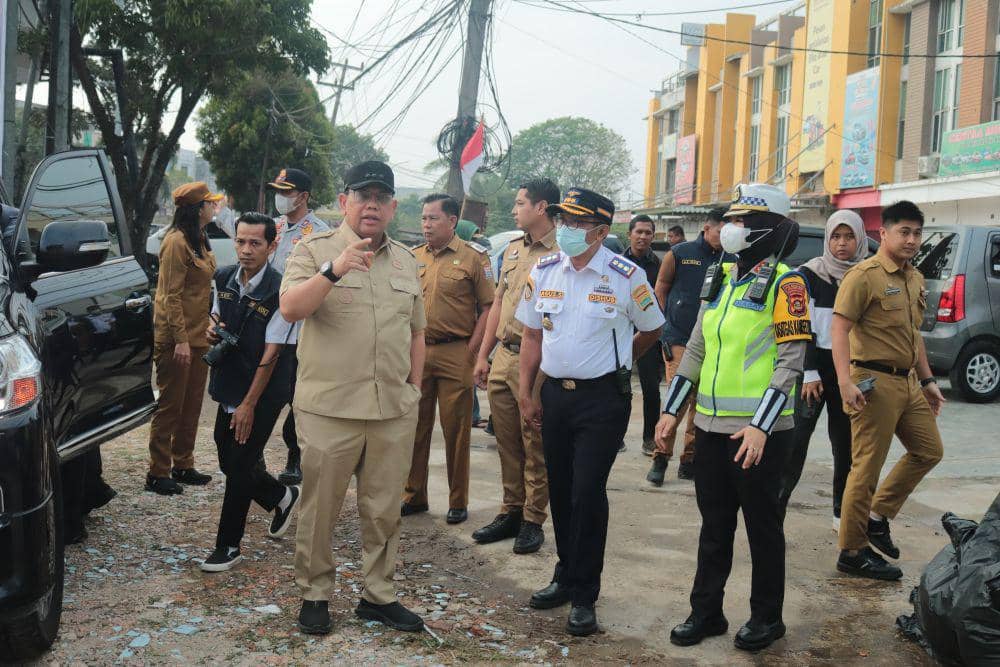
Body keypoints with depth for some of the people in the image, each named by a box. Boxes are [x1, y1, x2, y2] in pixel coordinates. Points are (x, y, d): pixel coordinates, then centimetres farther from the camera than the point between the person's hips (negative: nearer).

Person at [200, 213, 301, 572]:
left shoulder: (278, 291, -20)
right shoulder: (223, 279, 0)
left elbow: (270, 355, -18)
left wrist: (249, 404, -17)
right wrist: (212, 330, -7)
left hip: (263, 393, -7)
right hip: (229, 384, 7)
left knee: (239, 465, -3)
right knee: (228, 460, 13)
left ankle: (228, 546, 13)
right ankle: (282, 497, 40)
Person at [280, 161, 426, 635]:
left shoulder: (406, 261, 14)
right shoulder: (314, 252, -1)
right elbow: (290, 309, -16)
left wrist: (413, 385, 13)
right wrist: (334, 270, -27)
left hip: (394, 411, 4)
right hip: (329, 408, -4)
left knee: (384, 509, 11)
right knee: (320, 508, 6)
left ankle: (378, 595, 24)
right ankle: (314, 593, 22)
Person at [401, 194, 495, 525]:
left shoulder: (473, 256, -3)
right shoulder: (413, 258, 11)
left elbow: (488, 307, -5)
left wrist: (471, 352, -12)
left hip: (456, 353, -4)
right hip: (417, 352, 4)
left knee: (456, 429, 3)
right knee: (415, 426, 10)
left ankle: (458, 501, 14)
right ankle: (414, 496, 23)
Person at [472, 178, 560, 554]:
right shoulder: (513, 249, 14)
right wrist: (484, 354, 17)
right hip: (502, 358, 8)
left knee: (535, 447, 3)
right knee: (507, 444, 14)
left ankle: (533, 520, 13)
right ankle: (511, 512, 25)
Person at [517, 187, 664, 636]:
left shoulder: (625, 277, -10)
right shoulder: (543, 271, 3)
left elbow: (651, 330, 6)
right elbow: (532, 334, 11)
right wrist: (525, 393, 7)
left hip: (603, 398, -5)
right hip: (554, 393, 5)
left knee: (588, 493, -6)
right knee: (559, 489, 13)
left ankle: (584, 595, 6)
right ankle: (567, 575, 30)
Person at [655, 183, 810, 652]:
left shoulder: (784, 283, -9)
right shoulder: (720, 279, 12)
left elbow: (790, 362, -15)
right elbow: (696, 349, 17)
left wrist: (760, 427, -21)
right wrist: (671, 409, 13)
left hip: (758, 431, -6)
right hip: (711, 426, 6)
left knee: (761, 524, 7)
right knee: (714, 524, 14)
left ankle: (767, 617, 22)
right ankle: (706, 612, 25)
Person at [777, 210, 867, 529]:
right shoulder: (810, 274, -3)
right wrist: (809, 374, -11)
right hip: (815, 365, -3)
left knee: (846, 443, 8)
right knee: (797, 437, -9)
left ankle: (842, 513, 20)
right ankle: (776, 506, -3)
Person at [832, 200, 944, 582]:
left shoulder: (915, 279, 15)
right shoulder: (865, 276, -12)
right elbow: (839, 329, -18)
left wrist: (927, 381, 22)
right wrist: (845, 382, -27)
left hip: (908, 382, 9)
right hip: (875, 382, -9)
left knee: (928, 451, 16)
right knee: (867, 470, -4)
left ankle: (877, 516, 26)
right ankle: (852, 553, 6)